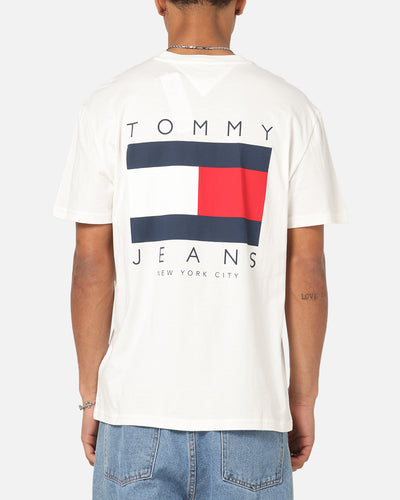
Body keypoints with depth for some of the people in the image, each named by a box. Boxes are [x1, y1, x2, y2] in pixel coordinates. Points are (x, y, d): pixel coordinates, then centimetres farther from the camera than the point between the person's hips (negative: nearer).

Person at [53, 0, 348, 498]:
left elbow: (91, 266, -3)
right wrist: (303, 398, 7)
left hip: (138, 403, 0)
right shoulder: (291, 108, -1)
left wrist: (91, 397, 6)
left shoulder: (109, 105, -2)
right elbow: (306, 270, -1)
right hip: (250, 403, 0)